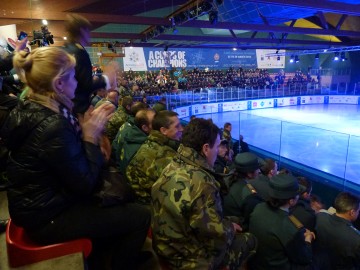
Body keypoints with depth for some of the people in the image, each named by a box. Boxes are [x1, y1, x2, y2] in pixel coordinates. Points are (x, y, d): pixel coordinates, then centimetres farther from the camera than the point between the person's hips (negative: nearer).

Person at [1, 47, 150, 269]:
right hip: (47, 217, -10)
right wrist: (91, 136, -18)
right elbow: (84, 185, -24)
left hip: (36, 203, 10)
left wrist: (82, 127, -5)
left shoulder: (30, 109, 0)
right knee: (140, 217, -7)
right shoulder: (54, 127, -31)